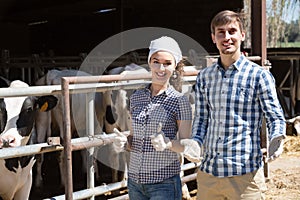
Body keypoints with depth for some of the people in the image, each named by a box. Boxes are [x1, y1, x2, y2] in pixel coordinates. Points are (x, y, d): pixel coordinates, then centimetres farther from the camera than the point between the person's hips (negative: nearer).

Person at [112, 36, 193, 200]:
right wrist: (123, 143, -6)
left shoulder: (179, 101, -6)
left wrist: (167, 143, -24)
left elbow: (186, 145, -6)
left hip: (164, 183, -4)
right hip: (135, 181, 5)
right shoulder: (136, 97, 7)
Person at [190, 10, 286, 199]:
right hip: (207, 172, 4)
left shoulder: (259, 75, -3)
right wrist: (195, 143, -4)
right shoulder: (204, 77, 10)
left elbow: (275, 117, -1)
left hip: (245, 175, -4)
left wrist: (277, 138, -21)